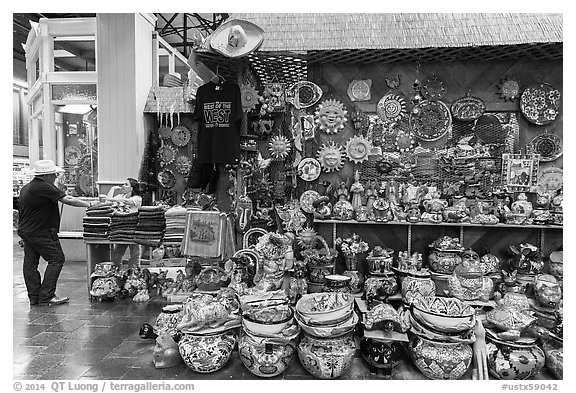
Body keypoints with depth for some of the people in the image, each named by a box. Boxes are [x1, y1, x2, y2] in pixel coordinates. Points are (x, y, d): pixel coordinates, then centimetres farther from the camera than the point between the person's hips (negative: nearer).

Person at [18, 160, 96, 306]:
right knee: (57, 259, -3)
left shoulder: (26, 188, 14)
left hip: (25, 230, 10)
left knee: (30, 263, 10)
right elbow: (67, 200, -21)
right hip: (41, 232, -10)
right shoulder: (44, 187, -17)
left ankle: (34, 297, 16)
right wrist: (89, 204, -14)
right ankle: (46, 297, -2)